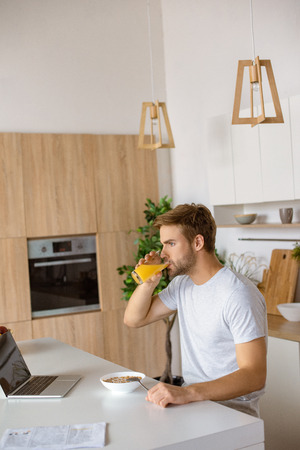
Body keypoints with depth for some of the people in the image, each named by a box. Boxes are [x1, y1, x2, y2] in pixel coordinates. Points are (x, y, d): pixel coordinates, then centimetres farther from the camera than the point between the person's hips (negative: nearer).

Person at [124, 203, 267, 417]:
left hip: (231, 409, -7)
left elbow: (254, 376, -25)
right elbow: (134, 319, 17)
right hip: (191, 399, 8)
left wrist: (187, 393, -37)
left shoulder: (238, 294, -20)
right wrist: (148, 283, -3)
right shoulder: (182, 283, 7)